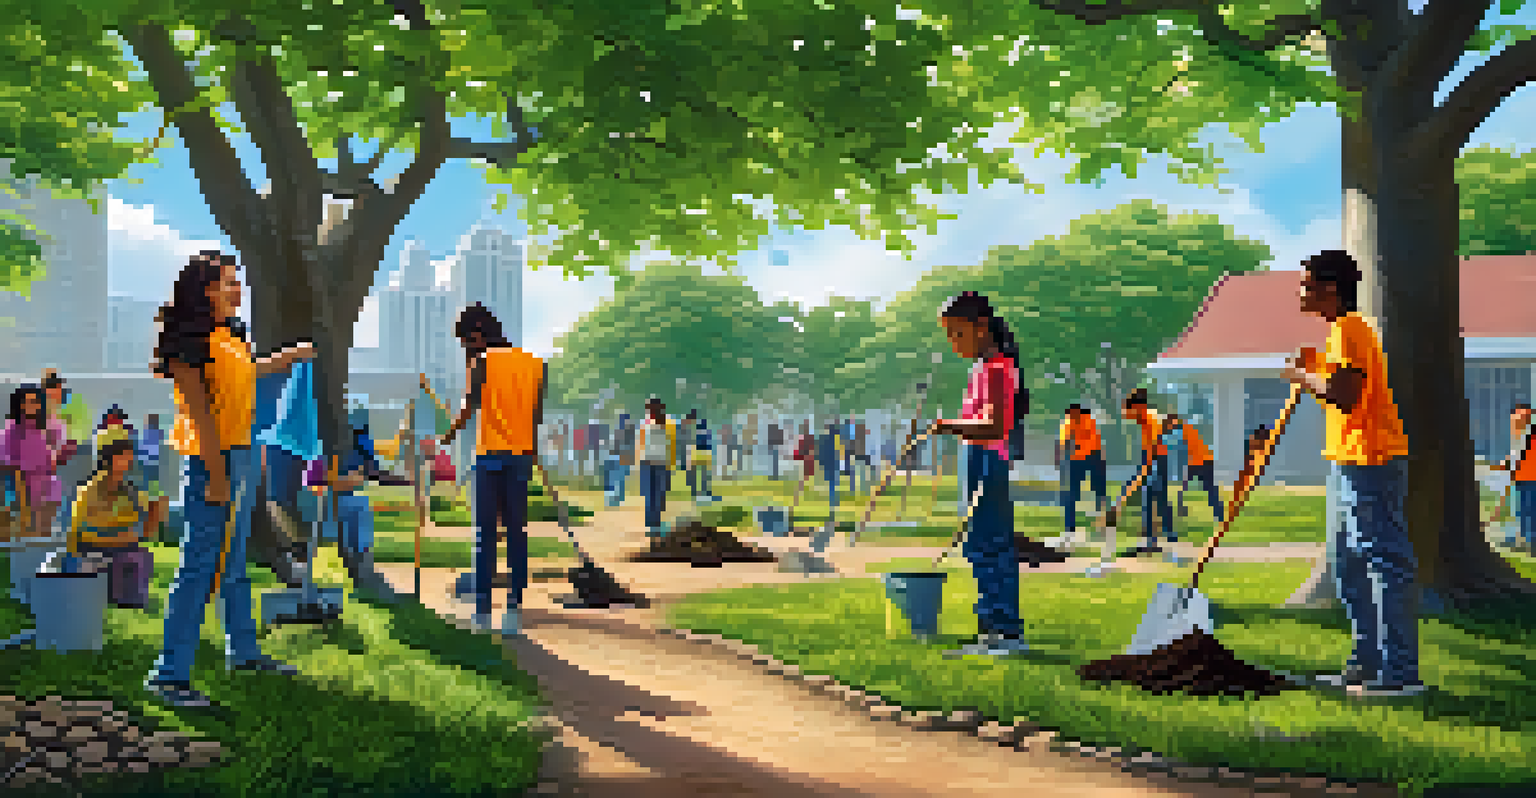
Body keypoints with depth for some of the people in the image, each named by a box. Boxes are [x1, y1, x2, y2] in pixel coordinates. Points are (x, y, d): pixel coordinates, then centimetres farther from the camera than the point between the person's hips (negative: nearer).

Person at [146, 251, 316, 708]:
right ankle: (169, 674, -4)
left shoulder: (228, 334, 14)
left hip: (241, 454, 10)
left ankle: (243, 650, 32)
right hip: (212, 456, -10)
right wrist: (216, 475, -24)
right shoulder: (191, 337, -14)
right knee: (200, 564, -9)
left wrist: (288, 358, 48)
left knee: (234, 560, 19)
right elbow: (198, 409, -20)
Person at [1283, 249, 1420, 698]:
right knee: (1350, 567, 15)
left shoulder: (1348, 329, -13)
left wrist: (1304, 376, -10)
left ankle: (1401, 672, -5)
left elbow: (1344, 395, -25)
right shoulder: (1346, 329, 20)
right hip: (1354, 459, 11)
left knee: (1388, 562, -8)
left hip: (1371, 461, -11)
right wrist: (1311, 373, 14)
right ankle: (1368, 661, 21)